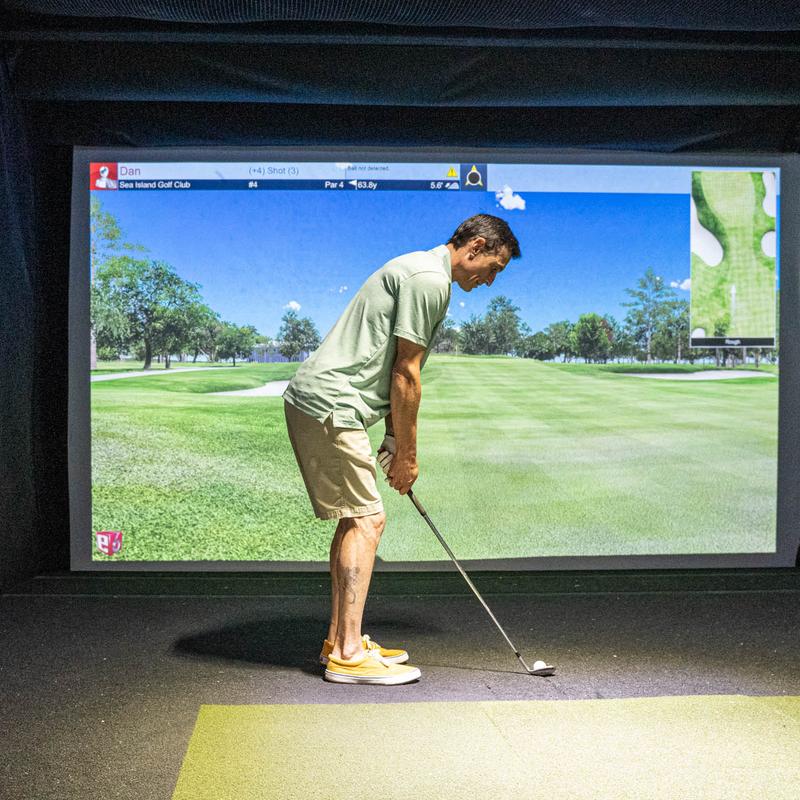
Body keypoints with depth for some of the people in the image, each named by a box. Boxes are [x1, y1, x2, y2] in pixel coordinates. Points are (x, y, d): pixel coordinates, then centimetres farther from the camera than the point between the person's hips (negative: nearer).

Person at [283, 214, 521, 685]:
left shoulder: (420, 273, 21)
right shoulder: (429, 279, -13)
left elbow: (395, 374, 20)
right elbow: (405, 375, -14)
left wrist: (396, 444, 16)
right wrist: (407, 452, -5)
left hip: (316, 401, 11)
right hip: (330, 404, -11)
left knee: (356, 518, 14)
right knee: (366, 519, -9)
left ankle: (341, 640, 21)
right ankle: (348, 654, -7)